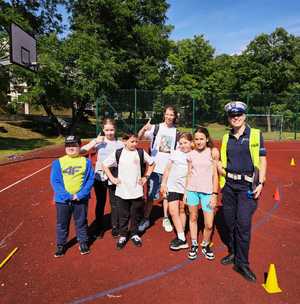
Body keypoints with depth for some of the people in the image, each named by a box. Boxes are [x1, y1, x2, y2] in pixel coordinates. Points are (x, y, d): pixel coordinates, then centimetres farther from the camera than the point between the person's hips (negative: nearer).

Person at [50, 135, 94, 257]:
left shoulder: (86, 162, -3)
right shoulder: (58, 162, -3)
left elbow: (90, 180, -4)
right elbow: (54, 181, -6)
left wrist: (80, 195, -15)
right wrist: (67, 196, -15)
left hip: (81, 199, 0)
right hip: (63, 199, 1)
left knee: (81, 222, 15)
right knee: (62, 223, 14)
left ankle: (83, 242, 35)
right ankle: (60, 245, 35)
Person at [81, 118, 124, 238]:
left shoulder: (120, 144, -2)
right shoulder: (98, 142, -2)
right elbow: (81, 151, -13)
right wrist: (95, 142, -21)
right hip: (100, 177, 1)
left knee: (114, 203, 10)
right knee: (100, 203, 13)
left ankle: (115, 227, 29)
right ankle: (99, 227, 31)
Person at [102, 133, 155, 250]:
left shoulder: (141, 152, -1)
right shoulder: (118, 153, -4)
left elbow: (151, 163, 13)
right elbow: (104, 165, 6)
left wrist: (146, 177, 7)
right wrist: (112, 178, 1)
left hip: (137, 191, 1)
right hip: (122, 191, -1)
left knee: (136, 215, 12)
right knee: (123, 215, 11)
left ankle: (134, 234, 32)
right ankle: (122, 235, 28)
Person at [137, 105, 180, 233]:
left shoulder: (177, 132, 4)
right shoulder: (156, 128, -2)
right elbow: (139, 137, -14)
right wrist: (144, 129, -35)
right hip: (155, 167, -2)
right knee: (150, 195, 7)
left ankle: (166, 219, 29)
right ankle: (146, 219, 21)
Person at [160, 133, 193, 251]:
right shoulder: (175, 153, 0)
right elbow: (167, 169, 5)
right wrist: (163, 184, 2)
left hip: (186, 188, -1)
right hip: (172, 186, 1)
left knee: (182, 211, 12)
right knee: (173, 211, -4)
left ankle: (181, 237, 24)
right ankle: (182, 239, 7)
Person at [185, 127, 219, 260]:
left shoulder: (213, 152, -4)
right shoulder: (191, 154, 4)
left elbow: (215, 174, -3)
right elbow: (189, 174, 10)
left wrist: (214, 194, -6)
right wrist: (185, 192, 9)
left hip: (207, 191, -2)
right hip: (192, 190, 3)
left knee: (209, 224, -1)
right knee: (193, 218, 14)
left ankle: (205, 245, 27)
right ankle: (194, 245, 33)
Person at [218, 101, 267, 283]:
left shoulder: (255, 134, 0)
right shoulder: (226, 138, 10)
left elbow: (262, 160, -1)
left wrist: (261, 183, -8)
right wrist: (221, 169, -4)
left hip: (248, 186, -4)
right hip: (229, 185, 4)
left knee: (243, 223, -8)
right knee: (230, 222, 11)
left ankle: (242, 263, 8)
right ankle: (234, 253, 32)